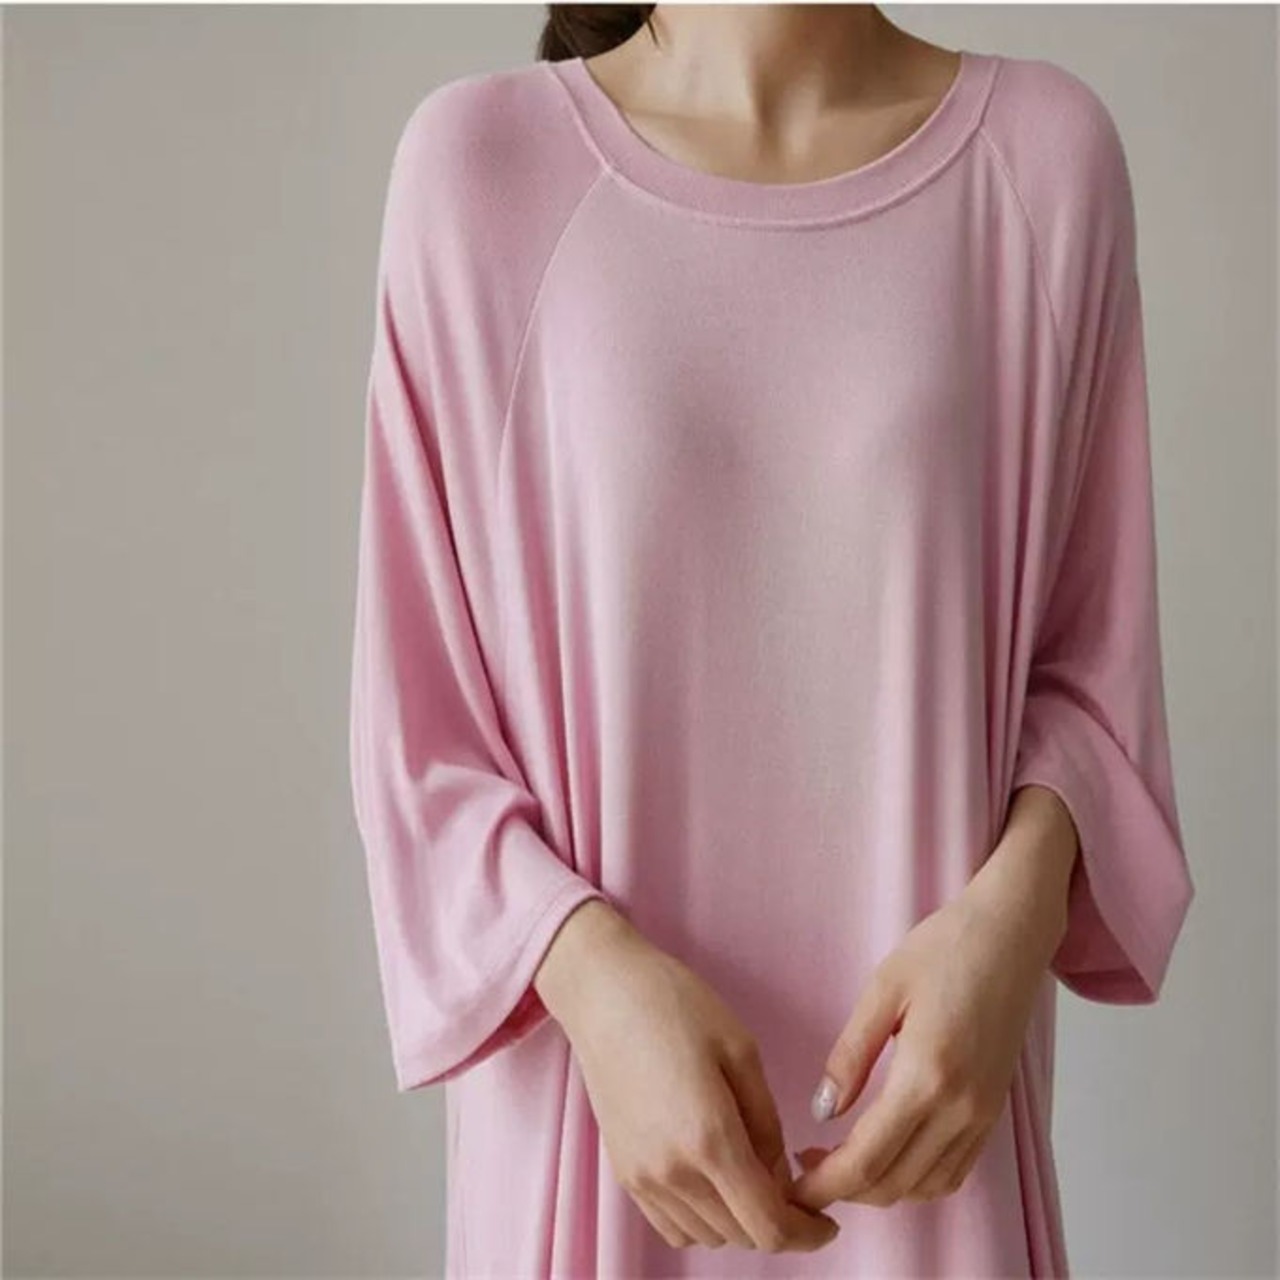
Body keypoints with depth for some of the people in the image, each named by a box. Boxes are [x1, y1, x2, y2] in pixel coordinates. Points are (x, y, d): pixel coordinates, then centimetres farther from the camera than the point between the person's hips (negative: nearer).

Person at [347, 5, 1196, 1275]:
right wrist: (594, 976, -18)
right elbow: (412, 711, -4)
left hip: (918, 1069, 1)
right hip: (585, 1078, -1)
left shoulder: (1047, 151, -4)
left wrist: (1014, 908, -14)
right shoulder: (481, 160, -7)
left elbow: (1091, 651, 3)